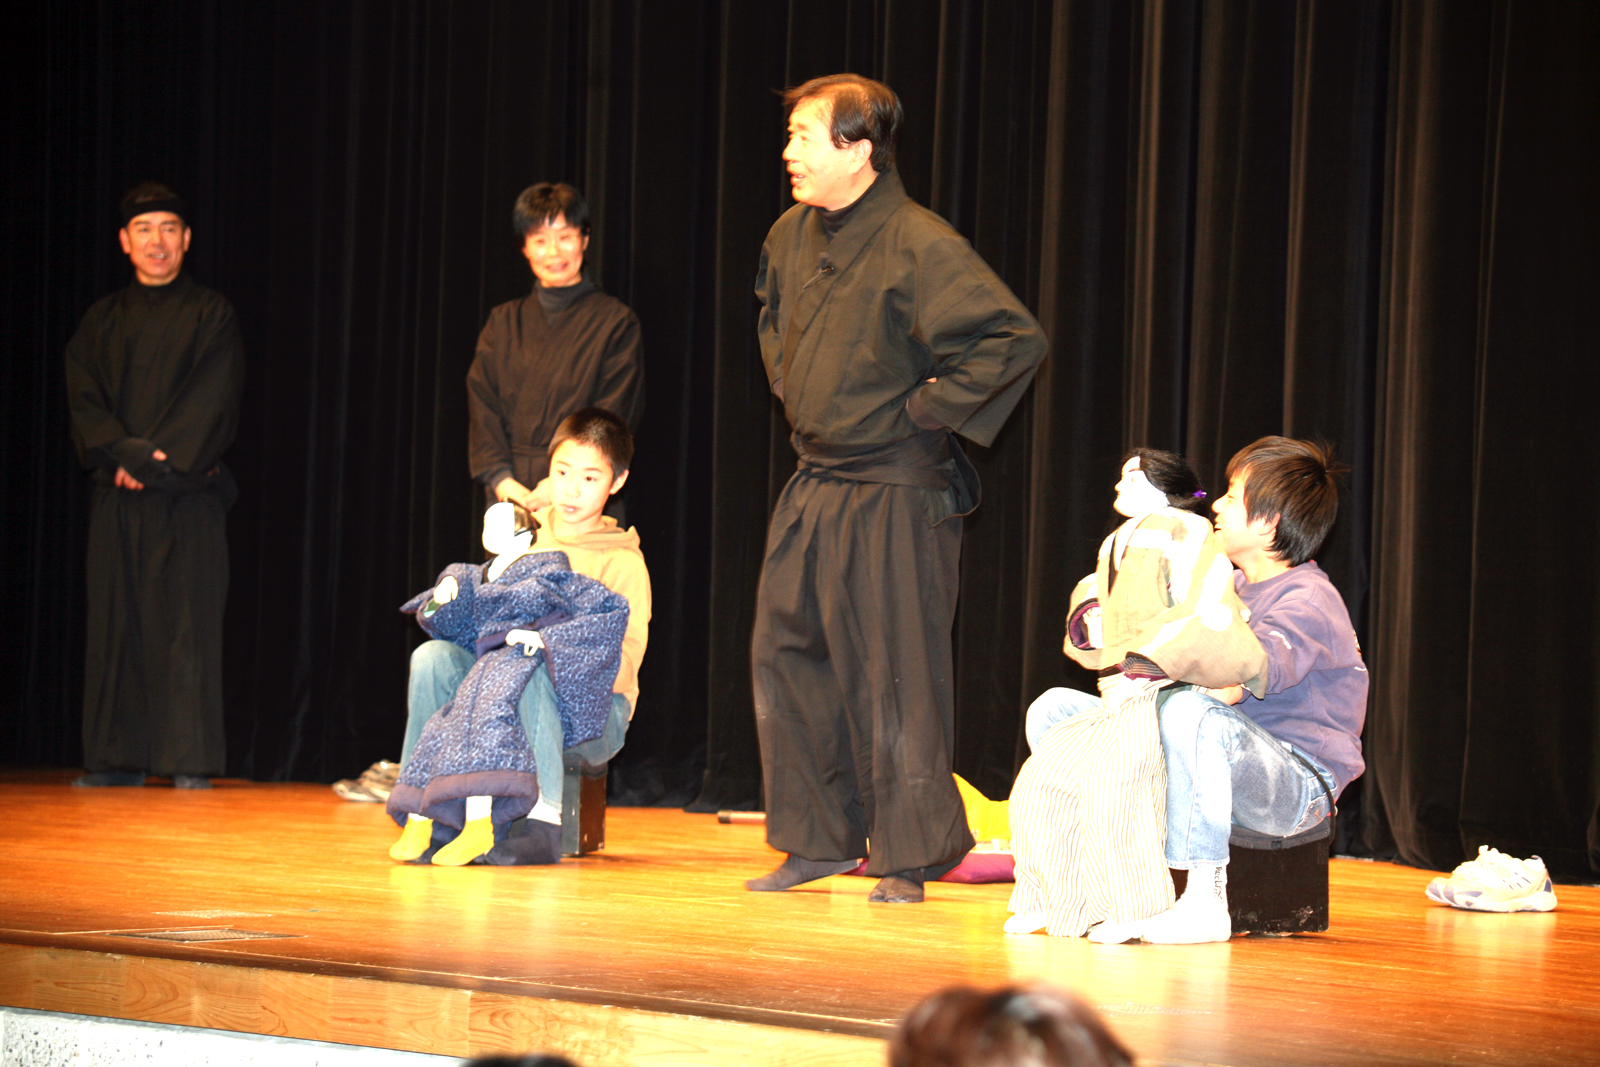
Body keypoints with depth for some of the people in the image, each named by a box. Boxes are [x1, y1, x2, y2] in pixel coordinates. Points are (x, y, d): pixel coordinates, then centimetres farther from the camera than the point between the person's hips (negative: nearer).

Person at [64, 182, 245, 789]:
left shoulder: (210, 315, 6)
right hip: (117, 497, 3)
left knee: (187, 623, -7)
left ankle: (191, 762, -7)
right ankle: (118, 760, 5)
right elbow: (83, 398, 5)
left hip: (188, 494, -3)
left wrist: (158, 461, -14)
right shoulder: (102, 322, 15)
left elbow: (214, 400, -4)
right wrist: (126, 452, -13)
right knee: (115, 624, 1)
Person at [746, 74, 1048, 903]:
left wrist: (924, 410, -18)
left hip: (896, 494, -8)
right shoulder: (791, 236, 7)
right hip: (814, 486, 8)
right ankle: (819, 839, 21)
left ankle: (908, 858, 8)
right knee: (785, 657, 9)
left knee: (895, 677, -3)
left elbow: (1015, 339, -24)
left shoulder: (918, 247, -18)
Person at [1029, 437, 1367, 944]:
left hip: (1299, 784, -9)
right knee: (1054, 712, 3)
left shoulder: (1307, 602, -15)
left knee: (1191, 712, -41)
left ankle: (1205, 900, -35)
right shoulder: (1234, 585, 14)